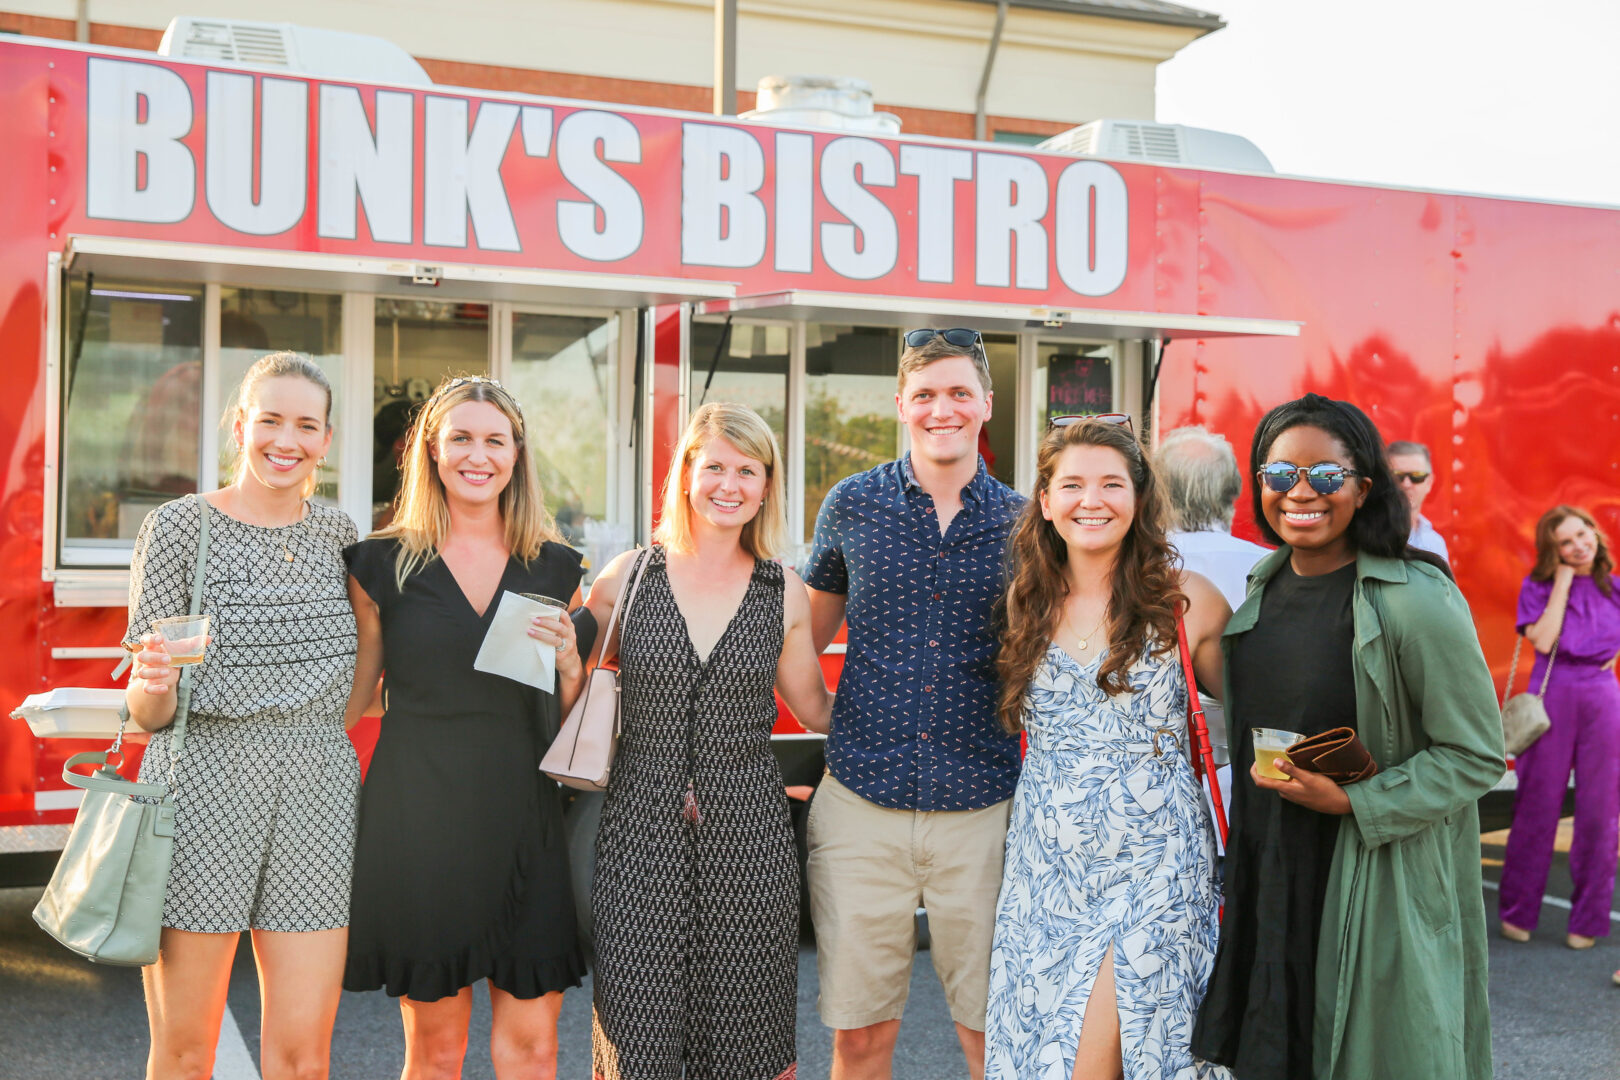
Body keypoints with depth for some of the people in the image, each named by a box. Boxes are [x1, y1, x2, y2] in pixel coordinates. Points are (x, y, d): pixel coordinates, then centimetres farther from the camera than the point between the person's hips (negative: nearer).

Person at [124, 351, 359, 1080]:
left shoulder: (338, 534, 10)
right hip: (203, 793, -3)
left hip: (317, 795, 3)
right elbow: (148, 713, -3)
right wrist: (153, 684, -24)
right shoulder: (177, 527, -2)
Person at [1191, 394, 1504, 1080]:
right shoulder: (1261, 588, 5)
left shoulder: (1417, 602, -17)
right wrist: (1235, 859, 14)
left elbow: (1477, 755, -14)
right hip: (1265, 870, 6)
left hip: (1374, 886, -6)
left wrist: (1351, 802, -22)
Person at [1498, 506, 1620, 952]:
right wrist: (1563, 581, -9)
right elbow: (1543, 639, -13)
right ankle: (1518, 913, 13)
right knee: (1538, 805, 2)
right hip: (1552, 697, -2)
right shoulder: (1539, 586, 2)